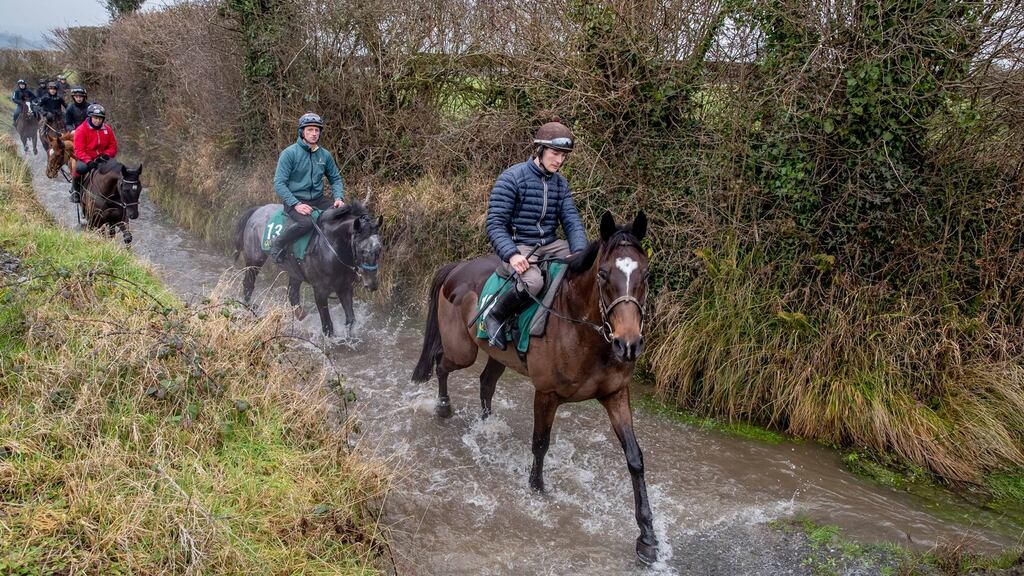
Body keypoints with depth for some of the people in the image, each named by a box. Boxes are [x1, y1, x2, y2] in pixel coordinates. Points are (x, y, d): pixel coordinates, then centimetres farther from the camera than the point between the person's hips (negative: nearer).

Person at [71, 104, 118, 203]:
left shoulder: (107, 129, 3)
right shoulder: (81, 130, -8)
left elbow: (113, 146, 8)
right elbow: (79, 150, -14)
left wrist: (106, 155, -13)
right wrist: (89, 162, -30)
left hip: (101, 158, 3)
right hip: (85, 158, -3)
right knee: (81, 168, -36)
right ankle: (75, 189, -5)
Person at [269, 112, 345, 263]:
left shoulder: (325, 155, 7)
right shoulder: (289, 153, -9)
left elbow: (335, 178, 16)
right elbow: (279, 183, -11)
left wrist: (338, 197, -4)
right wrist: (296, 204, -22)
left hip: (318, 199, 5)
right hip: (295, 200, -5)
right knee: (307, 222, -35)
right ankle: (278, 245, -11)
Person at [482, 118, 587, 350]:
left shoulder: (560, 183, 10)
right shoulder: (512, 178, -9)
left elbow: (572, 222, 3)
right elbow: (495, 224, -13)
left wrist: (580, 252, -17)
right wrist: (511, 254, -29)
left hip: (550, 245, 6)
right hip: (518, 246, -6)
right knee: (532, 282, -36)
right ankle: (494, 317, -11)